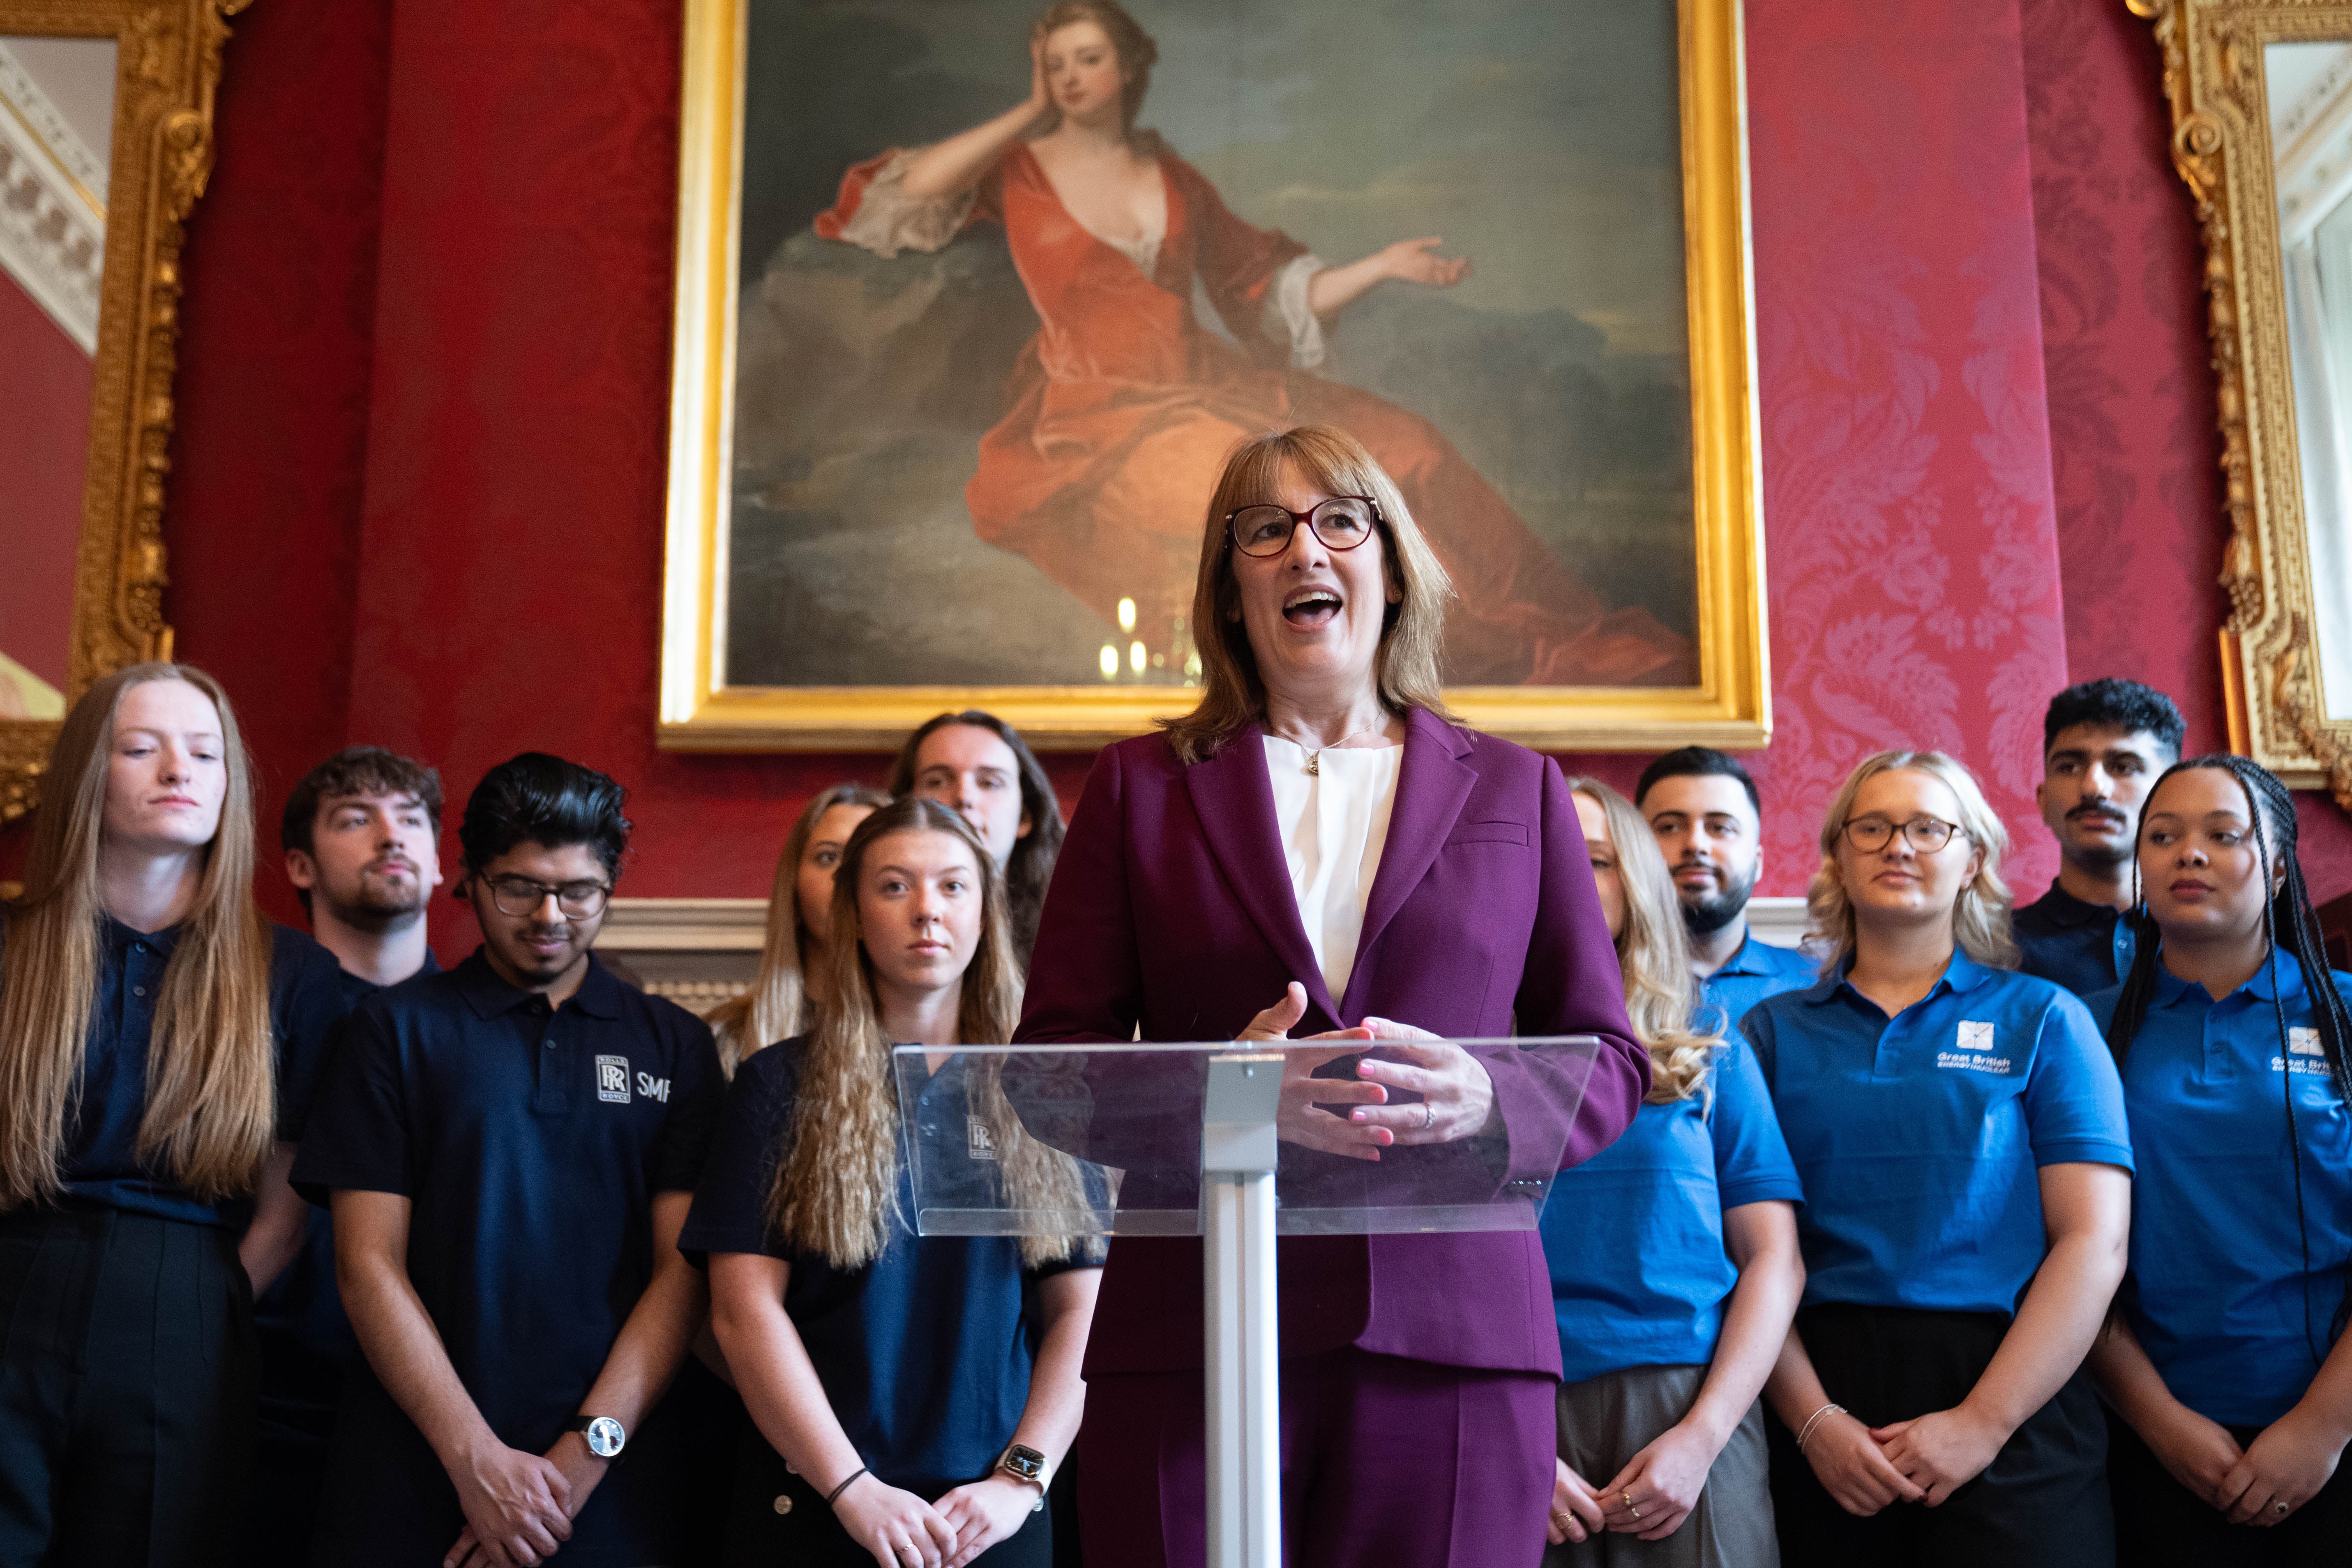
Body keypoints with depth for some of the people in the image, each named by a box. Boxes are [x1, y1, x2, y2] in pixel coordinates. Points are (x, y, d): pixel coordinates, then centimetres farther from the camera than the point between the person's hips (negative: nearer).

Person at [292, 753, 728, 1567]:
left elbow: (683, 1270, 1)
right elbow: (370, 1266, -2)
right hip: (419, 1480, -1)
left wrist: (586, 1452, -11)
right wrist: (477, 1459, -11)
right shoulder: (395, 1029, 5)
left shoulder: (675, 1043, 7)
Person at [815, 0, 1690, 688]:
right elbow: (893, 200, -9)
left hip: (1207, 388, 5)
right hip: (1093, 411, -5)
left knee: (1402, 448, -16)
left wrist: (1383, 267, 11)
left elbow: (1268, 293, 22)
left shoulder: (1177, 183, 19)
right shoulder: (1018, 170, 9)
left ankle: (1576, 647, -17)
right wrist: (1024, 116, 1)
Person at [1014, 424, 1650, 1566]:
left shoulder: (1515, 789, 14)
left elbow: (1612, 1063, 12)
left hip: (1451, 1337, 1)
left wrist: (1488, 1100, -10)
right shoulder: (1142, 785, 12)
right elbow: (1051, 1058, 6)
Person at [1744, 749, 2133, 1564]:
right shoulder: (1774, 1029, 9)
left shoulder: (2042, 1018, 6)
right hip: (1818, 1397, 1)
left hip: (2014, 1409, -1)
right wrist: (1813, 1419, -11)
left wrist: (1983, 1423, -12)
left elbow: (2094, 1242, -3)